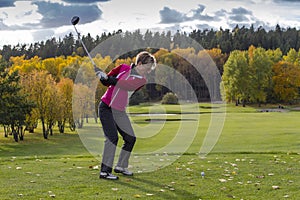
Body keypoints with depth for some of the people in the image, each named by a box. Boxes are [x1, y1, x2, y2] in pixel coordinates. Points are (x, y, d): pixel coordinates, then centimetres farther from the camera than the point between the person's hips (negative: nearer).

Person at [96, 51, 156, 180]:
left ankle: (120, 166, 23)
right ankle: (105, 171, -15)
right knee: (112, 137, -16)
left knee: (131, 138, 4)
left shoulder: (142, 80, 0)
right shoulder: (124, 68, -1)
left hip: (120, 111, 4)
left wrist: (108, 78, -29)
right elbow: (107, 82, 5)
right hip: (106, 107, -4)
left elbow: (125, 86, -19)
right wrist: (103, 78, -18)